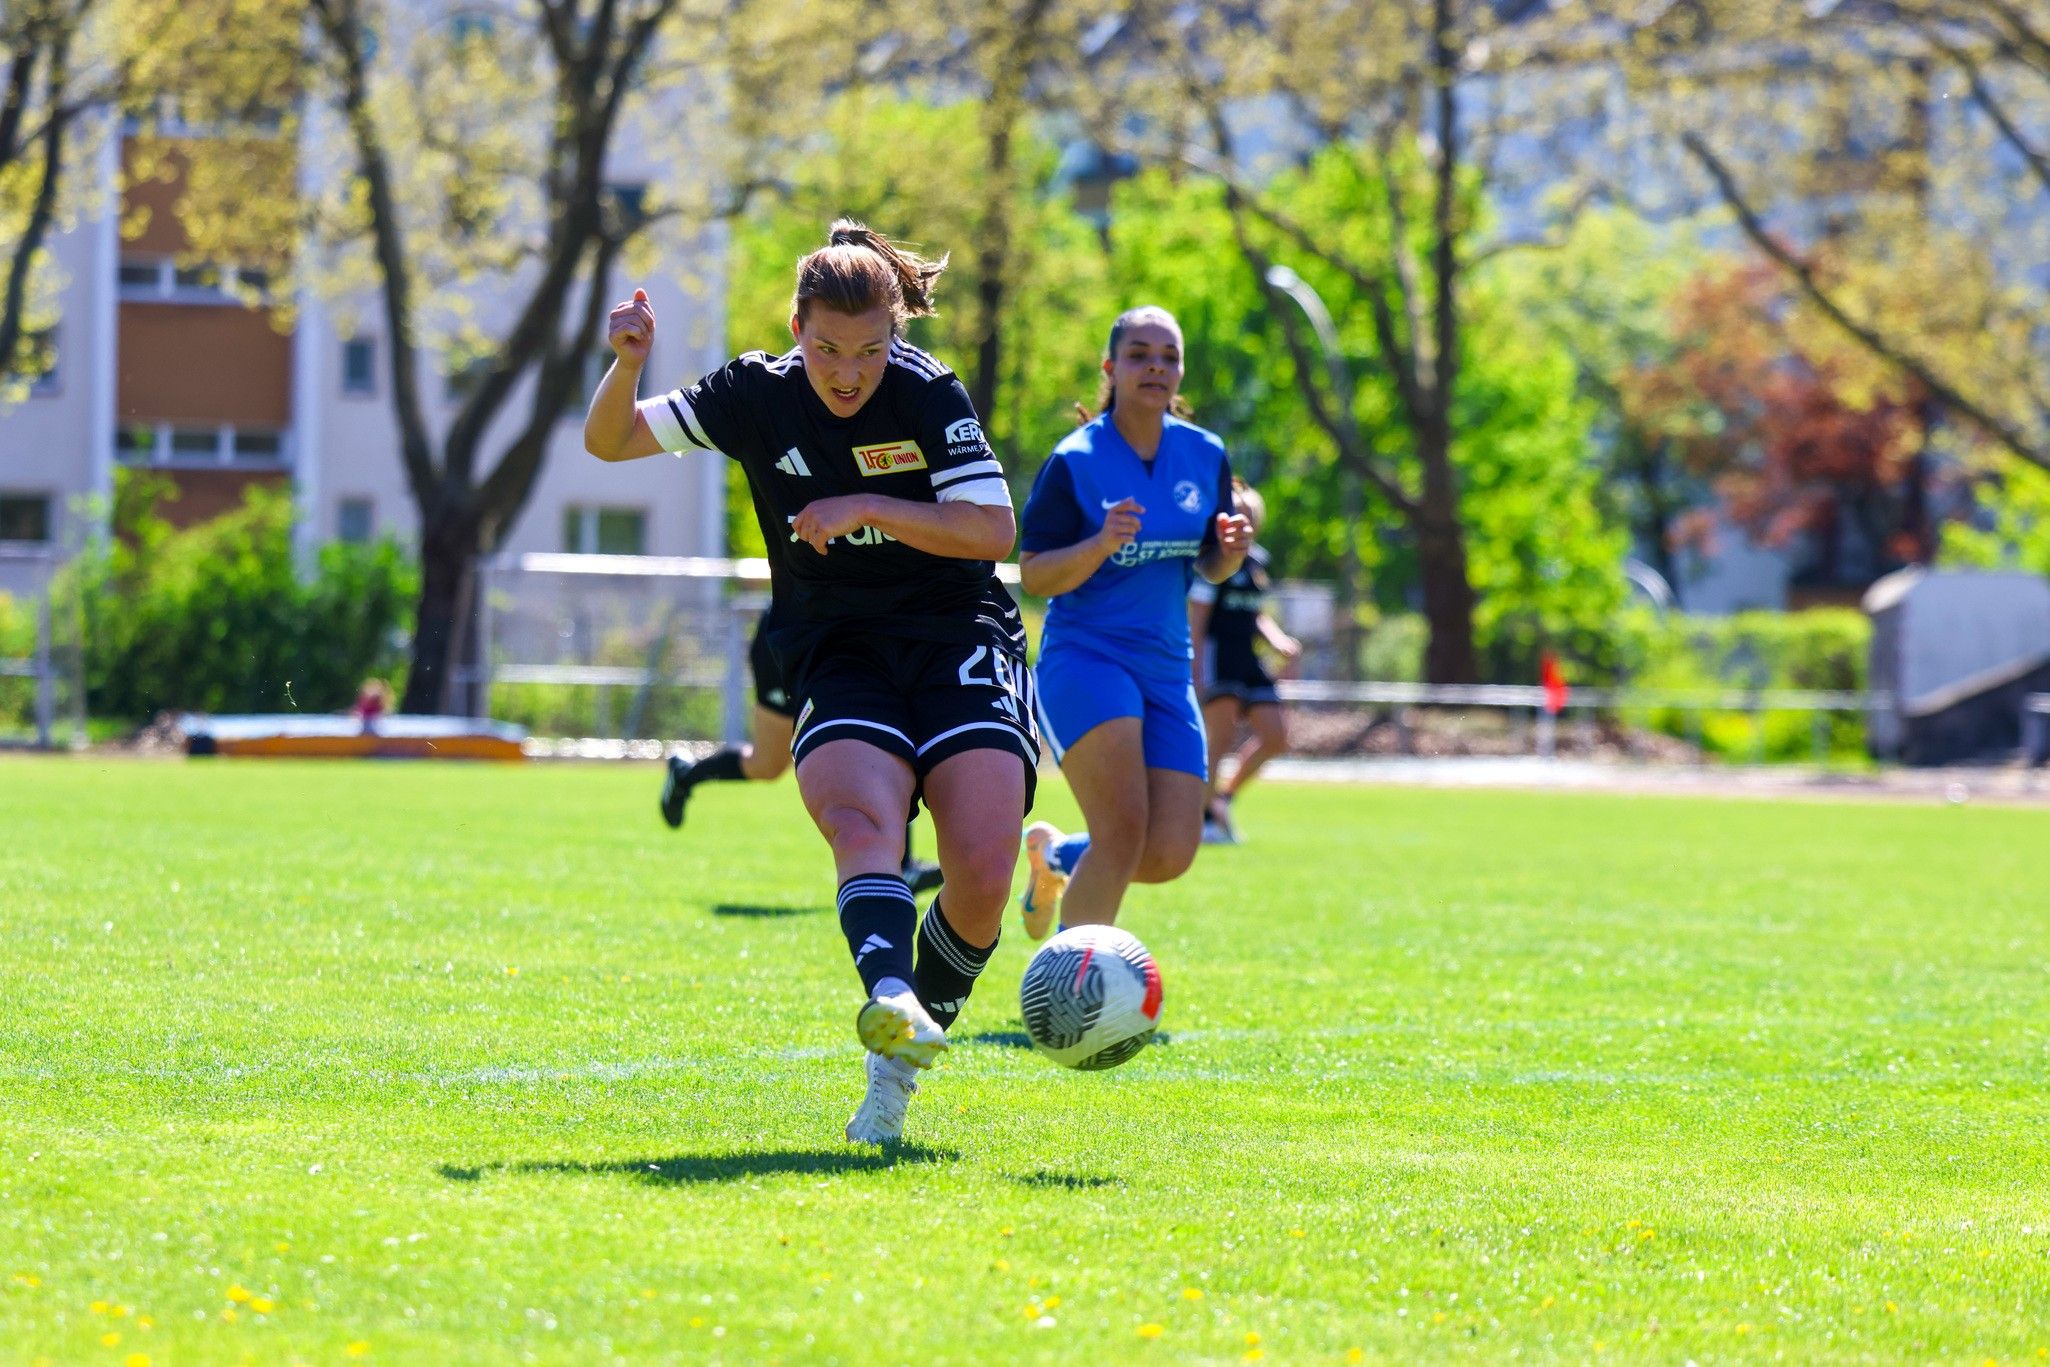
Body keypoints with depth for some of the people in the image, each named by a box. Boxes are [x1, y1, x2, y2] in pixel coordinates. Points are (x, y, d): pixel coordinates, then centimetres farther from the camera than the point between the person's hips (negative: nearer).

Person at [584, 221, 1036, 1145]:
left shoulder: (929, 395, -7)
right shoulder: (758, 395, 0)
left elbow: (995, 530, -11)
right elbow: (609, 441, 5)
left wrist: (867, 507, -20)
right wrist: (626, 367, -16)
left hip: (960, 643, -1)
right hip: (835, 652, 1)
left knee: (983, 870, -18)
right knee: (860, 818, -31)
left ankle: (896, 1066, -1)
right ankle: (891, 999, -55)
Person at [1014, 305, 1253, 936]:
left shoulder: (1205, 455, 7)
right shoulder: (1074, 461, -7)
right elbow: (1033, 575, -8)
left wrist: (1230, 551, -6)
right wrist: (1102, 544, -26)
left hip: (1165, 669, 5)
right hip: (1084, 655, -5)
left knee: (1170, 855, -3)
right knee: (1125, 830, -23)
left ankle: (1057, 855, 29)